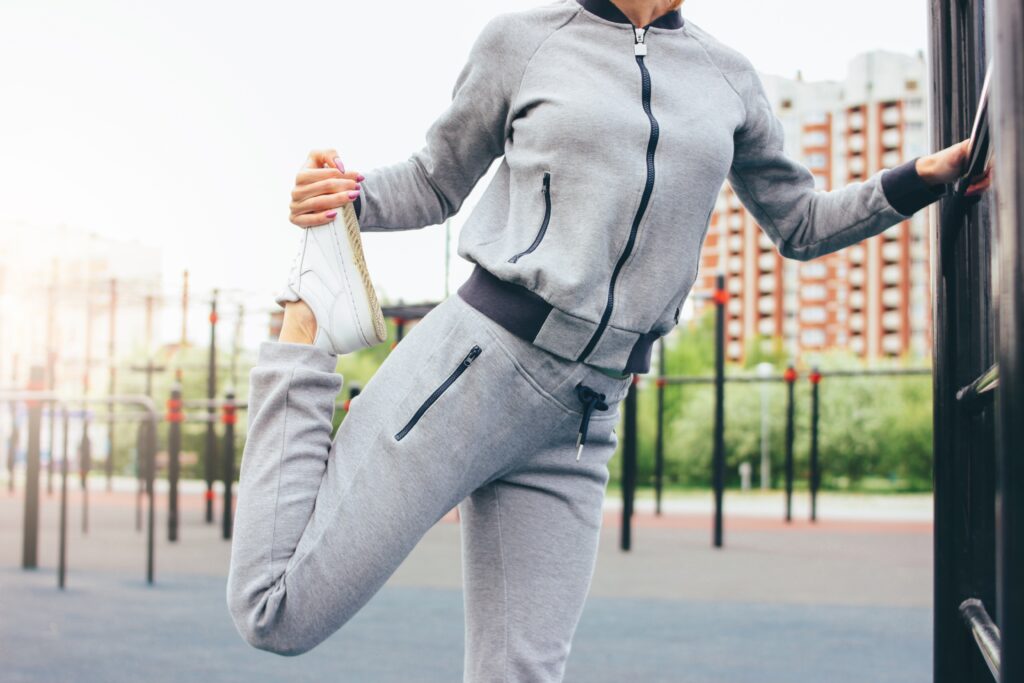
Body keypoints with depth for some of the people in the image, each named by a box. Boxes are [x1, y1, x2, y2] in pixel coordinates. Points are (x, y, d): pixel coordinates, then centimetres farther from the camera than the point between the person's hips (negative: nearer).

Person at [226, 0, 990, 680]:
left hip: (582, 423, 4)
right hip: (476, 360, -4)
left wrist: (919, 179, 15)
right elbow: (435, 184, 14)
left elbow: (799, 224, 28)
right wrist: (348, 196, -6)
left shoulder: (728, 78, 16)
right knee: (282, 618, -4)